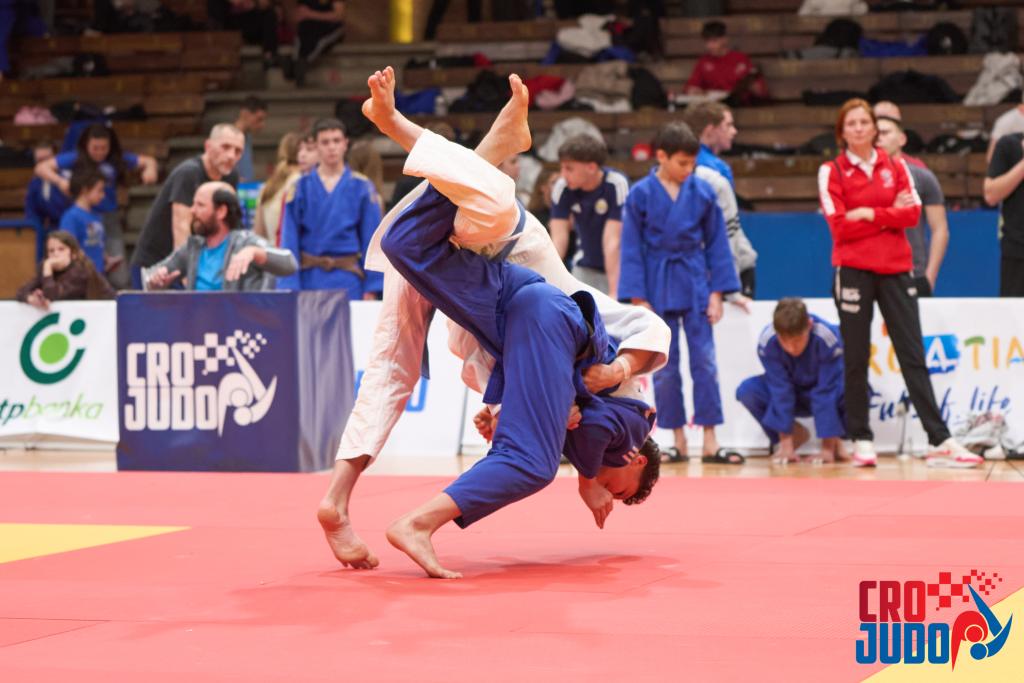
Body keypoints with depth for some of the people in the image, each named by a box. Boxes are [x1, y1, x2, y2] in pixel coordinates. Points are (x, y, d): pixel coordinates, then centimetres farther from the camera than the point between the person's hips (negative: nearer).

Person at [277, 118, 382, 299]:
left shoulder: (361, 186, 2)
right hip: (310, 279, 0)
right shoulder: (301, 187, 2)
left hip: (348, 280, 0)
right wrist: (289, 286, -6)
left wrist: (372, 288, -1)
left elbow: (371, 238, 3)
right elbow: (290, 239, 1)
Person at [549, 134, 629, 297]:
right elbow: (559, 239, -17)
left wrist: (614, 292, -31)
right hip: (587, 268, 4)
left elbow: (612, 241, -28)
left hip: (620, 267, -4)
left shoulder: (616, 185, -25)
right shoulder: (562, 188, -15)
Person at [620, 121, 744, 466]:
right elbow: (632, 249, -3)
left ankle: (709, 443, 2)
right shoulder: (640, 194, -5)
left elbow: (717, 243, 4)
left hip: (695, 284, 1)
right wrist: (639, 299, -7)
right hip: (658, 286, -1)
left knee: (705, 362, -1)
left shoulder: (703, 192, -1)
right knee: (664, 367, 5)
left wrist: (716, 292, 0)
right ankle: (678, 440, 14)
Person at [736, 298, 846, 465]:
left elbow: (826, 393, -32)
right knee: (746, 391, -26)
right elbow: (780, 391, -26)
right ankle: (794, 434, -5)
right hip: (792, 396, 2)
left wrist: (827, 448, -32)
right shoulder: (766, 341, -28)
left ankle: (835, 438, -6)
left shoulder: (829, 339, -33)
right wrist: (786, 444, -27)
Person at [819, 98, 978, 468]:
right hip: (853, 271, -2)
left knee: (913, 355, 1)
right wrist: (889, 214, -7)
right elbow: (839, 226, -9)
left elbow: (912, 213, -2)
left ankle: (940, 441, -2)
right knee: (856, 359, 3)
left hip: (895, 270, 2)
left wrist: (868, 214, -12)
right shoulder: (831, 172, 1)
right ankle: (861, 441, 10)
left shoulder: (895, 167, 9)